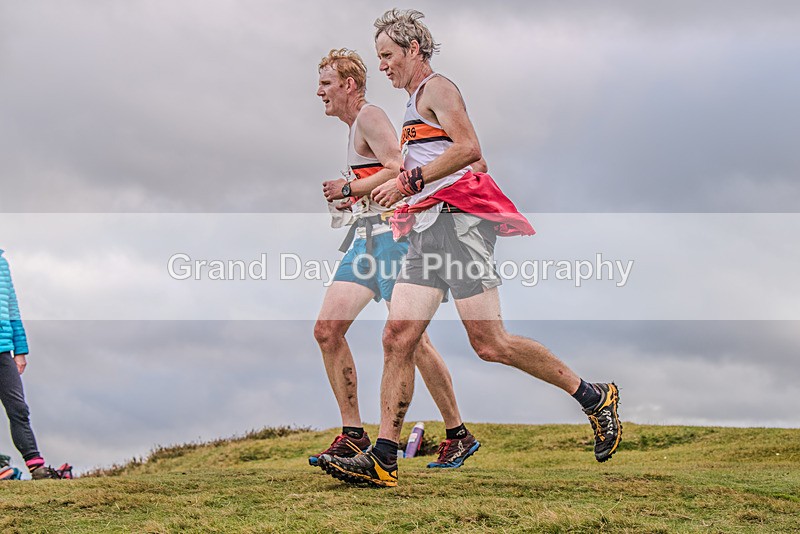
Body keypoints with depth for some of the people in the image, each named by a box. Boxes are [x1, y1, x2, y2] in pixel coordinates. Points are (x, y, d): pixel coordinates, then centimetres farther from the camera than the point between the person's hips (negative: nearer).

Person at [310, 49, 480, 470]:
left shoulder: (370, 116, -7)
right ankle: (353, 435, 5)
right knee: (327, 330, 0)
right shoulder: (356, 125, 23)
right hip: (366, 239, 10)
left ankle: (458, 434, 3)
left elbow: (398, 171, -19)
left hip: (391, 234, -10)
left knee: (411, 339, -9)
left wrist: (348, 188, -11)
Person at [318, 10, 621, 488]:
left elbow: (469, 149, -16)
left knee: (490, 344, -12)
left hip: (458, 219, -9)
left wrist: (410, 181, -15)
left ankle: (595, 397, 3)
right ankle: (383, 461, -5)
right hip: (430, 231, 9)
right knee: (397, 337, -3)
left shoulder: (436, 88, -1)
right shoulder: (417, 102, 28)